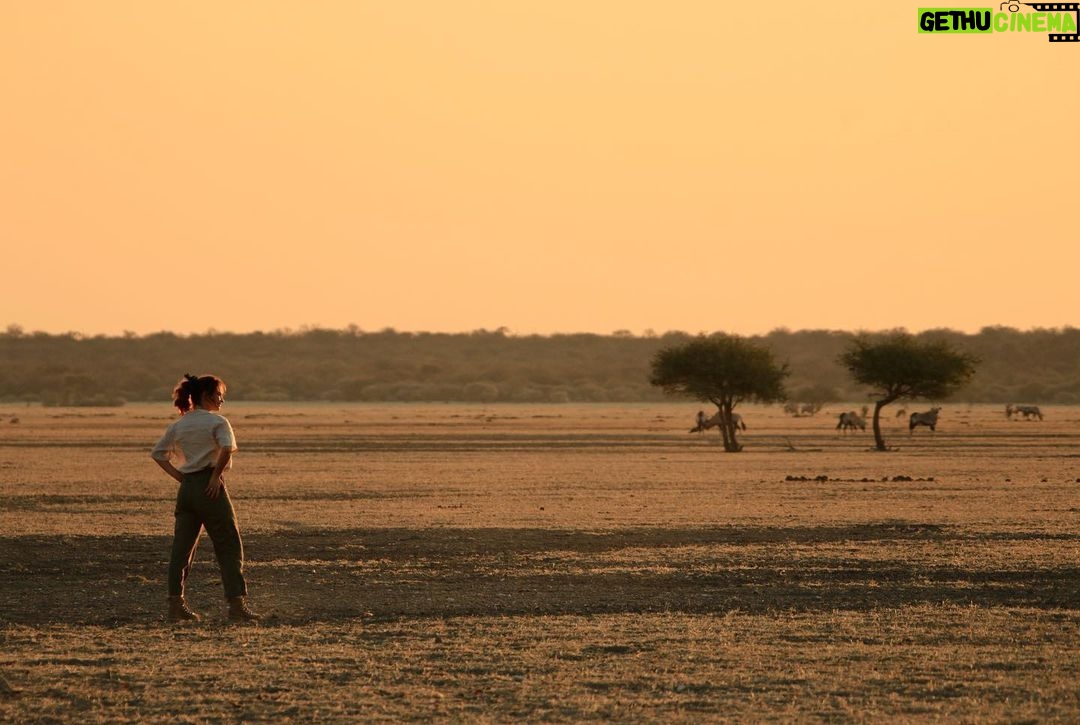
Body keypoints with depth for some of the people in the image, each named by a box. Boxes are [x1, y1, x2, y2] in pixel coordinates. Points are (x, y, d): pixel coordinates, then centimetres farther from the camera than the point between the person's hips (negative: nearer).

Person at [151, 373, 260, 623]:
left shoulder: (178, 425, 12)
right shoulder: (217, 422, -7)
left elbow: (157, 453, 15)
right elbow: (226, 448, -24)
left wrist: (178, 476, 9)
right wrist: (216, 475, -12)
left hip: (186, 488, 6)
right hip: (210, 488, -6)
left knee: (181, 547, 9)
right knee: (229, 546, 0)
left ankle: (176, 604, 8)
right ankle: (237, 604, -3)